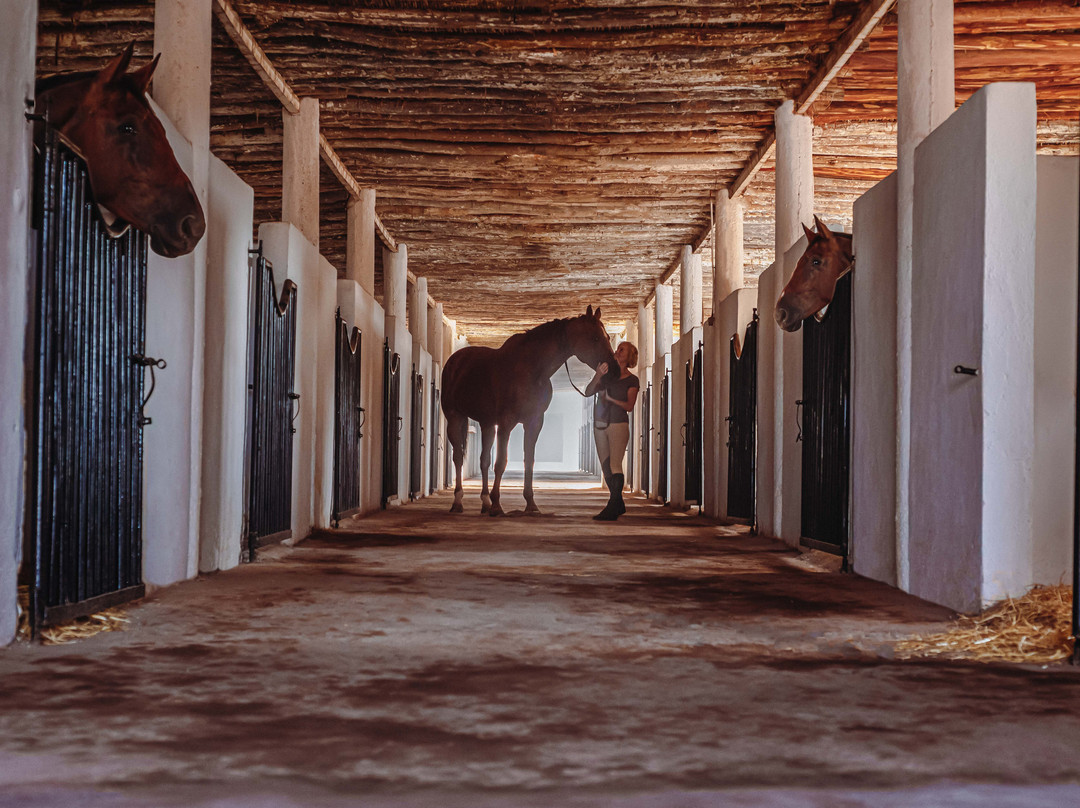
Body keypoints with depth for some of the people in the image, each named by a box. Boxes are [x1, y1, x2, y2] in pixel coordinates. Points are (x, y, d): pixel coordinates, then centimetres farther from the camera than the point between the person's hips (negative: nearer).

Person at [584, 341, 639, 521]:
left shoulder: (632, 381, 3)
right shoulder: (606, 373, 12)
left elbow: (629, 406, -6)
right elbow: (588, 392, 0)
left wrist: (610, 398, -18)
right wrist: (599, 375, -15)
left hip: (619, 424, -5)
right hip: (600, 424, 5)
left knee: (615, 466, -15)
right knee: (606, 467, 7)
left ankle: (612, 509, -19)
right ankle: (619, 505, 20)